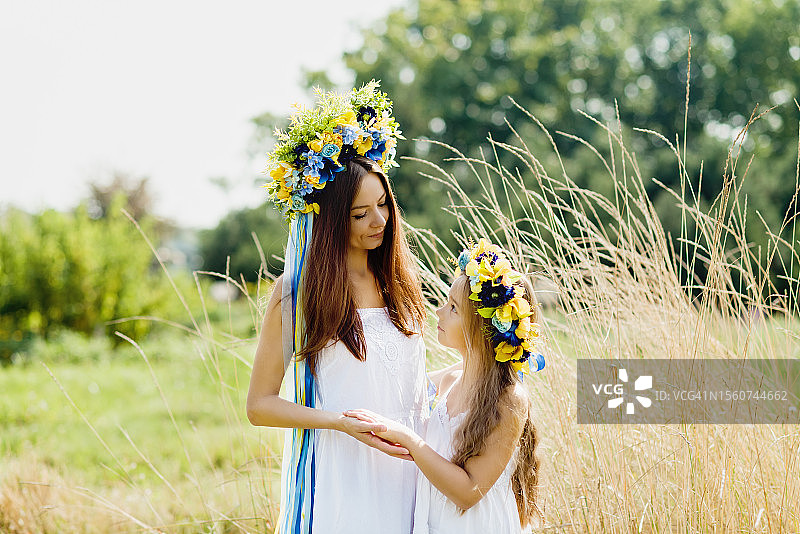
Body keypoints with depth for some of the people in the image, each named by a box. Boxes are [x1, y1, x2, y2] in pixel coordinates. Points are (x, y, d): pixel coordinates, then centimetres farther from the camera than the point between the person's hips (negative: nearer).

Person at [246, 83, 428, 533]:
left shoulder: (398, 282, 7)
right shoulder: (295, 292, -8)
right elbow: (260, 404, -6)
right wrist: (342, 423, -19)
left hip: (406, 462, 4)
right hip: (336, 475, -4)